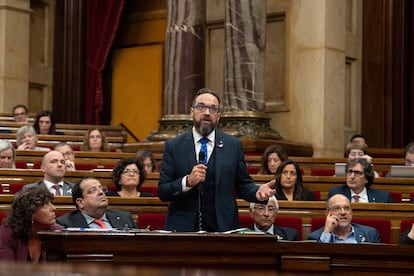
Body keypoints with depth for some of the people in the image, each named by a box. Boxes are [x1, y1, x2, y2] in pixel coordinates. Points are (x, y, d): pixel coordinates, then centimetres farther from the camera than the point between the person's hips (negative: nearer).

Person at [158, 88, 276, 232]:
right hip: (183, 228, -1)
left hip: (222, 228, 1)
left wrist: (257, 191, -13)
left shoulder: (233, 145, 6)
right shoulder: (173, 146, 3)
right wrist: (187, 182, -18)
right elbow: (162, 192, -1)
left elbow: (243, 184, 8)